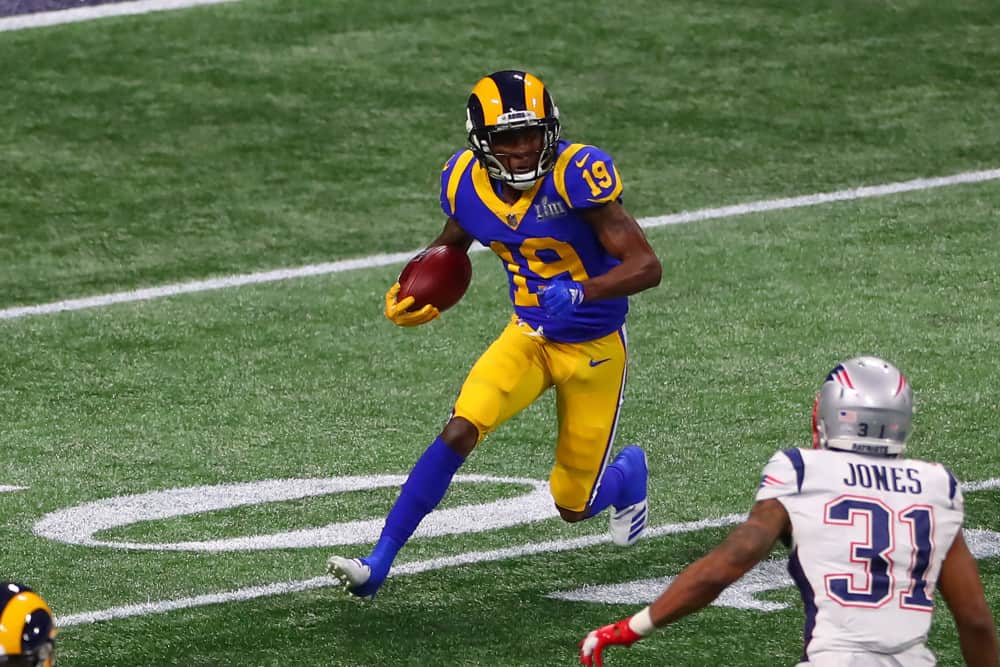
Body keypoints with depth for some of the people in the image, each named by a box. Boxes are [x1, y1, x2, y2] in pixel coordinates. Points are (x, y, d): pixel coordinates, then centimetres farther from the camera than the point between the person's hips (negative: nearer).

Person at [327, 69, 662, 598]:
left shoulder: (576, 175, -28)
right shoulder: (467, 183, -11)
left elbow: (647, 266, -27)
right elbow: (450, 246, 13)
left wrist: (579, 291, -43)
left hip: (593, 349, -3)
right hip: (529, 336, 3)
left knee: (574, 507, 7)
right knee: (460, 430, -22)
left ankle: (628, 471, 44)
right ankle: (378, 562, -17)